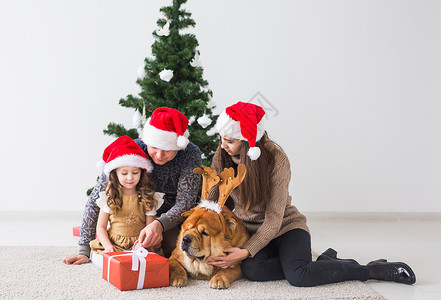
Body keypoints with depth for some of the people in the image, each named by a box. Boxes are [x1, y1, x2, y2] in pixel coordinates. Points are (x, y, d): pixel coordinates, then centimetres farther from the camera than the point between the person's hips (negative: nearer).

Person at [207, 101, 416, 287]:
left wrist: (245, 252, -33)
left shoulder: (276, 159, -20)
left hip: (285, 227, -4)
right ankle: (324, 261, -11)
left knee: (297, 276, -33)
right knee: (251, 270, -32)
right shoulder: (221, 158, -7)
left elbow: (273, 220, -22)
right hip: (247, 230, 4)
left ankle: (374, 270, -11)